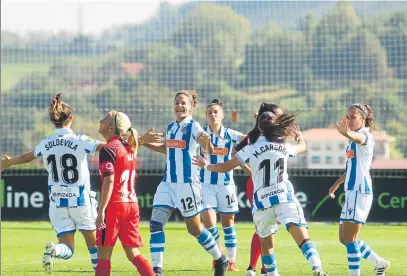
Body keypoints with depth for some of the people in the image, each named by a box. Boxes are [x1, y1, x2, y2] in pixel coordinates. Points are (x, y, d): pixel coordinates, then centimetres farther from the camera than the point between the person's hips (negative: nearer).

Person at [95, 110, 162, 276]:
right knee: (133, 254, 9)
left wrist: (101, 210, -21)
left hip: (114, 205, -7)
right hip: (131, 204, 7)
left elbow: (109, 181, -18)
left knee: (103, 254, 0)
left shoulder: (108, 150, -10)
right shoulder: (129, 148, 11)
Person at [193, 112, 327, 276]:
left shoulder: (251, 150, 4)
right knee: (303, 238, -12)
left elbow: (224, 167, 9)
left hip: (262, 202, 0)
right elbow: (302, 146, 34)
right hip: (284, 197, 0)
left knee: (265, 242, 20)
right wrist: (299, 135, 56)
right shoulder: (284, 147, 11)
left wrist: (206, 166, 28)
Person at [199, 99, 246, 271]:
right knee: (208, 221, -11)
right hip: (206, 184, 0)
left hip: (225, 183, 0)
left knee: (228, 223, 7)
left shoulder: (230, 135, -4)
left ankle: (232, 260, 18)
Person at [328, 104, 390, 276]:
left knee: (350, 238, -11)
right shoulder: (352, 142, 19)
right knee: (344, 238, 14)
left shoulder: (366, 136, -10)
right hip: (351, 191, 10)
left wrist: (347, 133, -58)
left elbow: (358, 138, -37)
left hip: (359, 192, -10)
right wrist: (337, 184, 27)